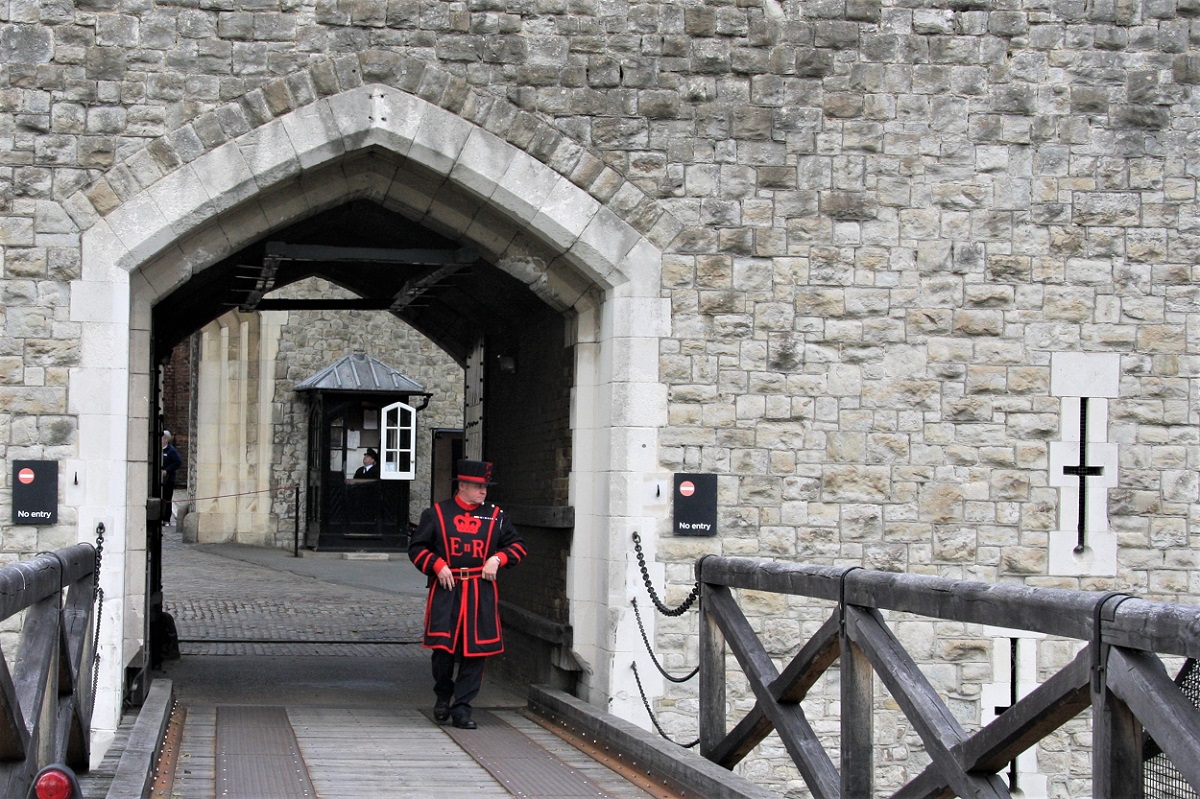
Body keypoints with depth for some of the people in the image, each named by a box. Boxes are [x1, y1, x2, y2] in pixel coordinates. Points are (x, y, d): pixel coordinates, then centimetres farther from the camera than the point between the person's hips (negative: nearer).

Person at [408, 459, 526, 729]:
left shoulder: (496, 516, 9)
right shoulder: (436, 514, 4)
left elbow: (518, 545, 13)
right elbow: (417, 547, 6)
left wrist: (497, 559, -5)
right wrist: (437, 565, -9)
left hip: (481, 594, 2)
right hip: (446, 590, -2)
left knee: (475, 651, -1)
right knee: (442, 648, -5)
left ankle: (461, 708, 8)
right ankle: (443, 697, 22)